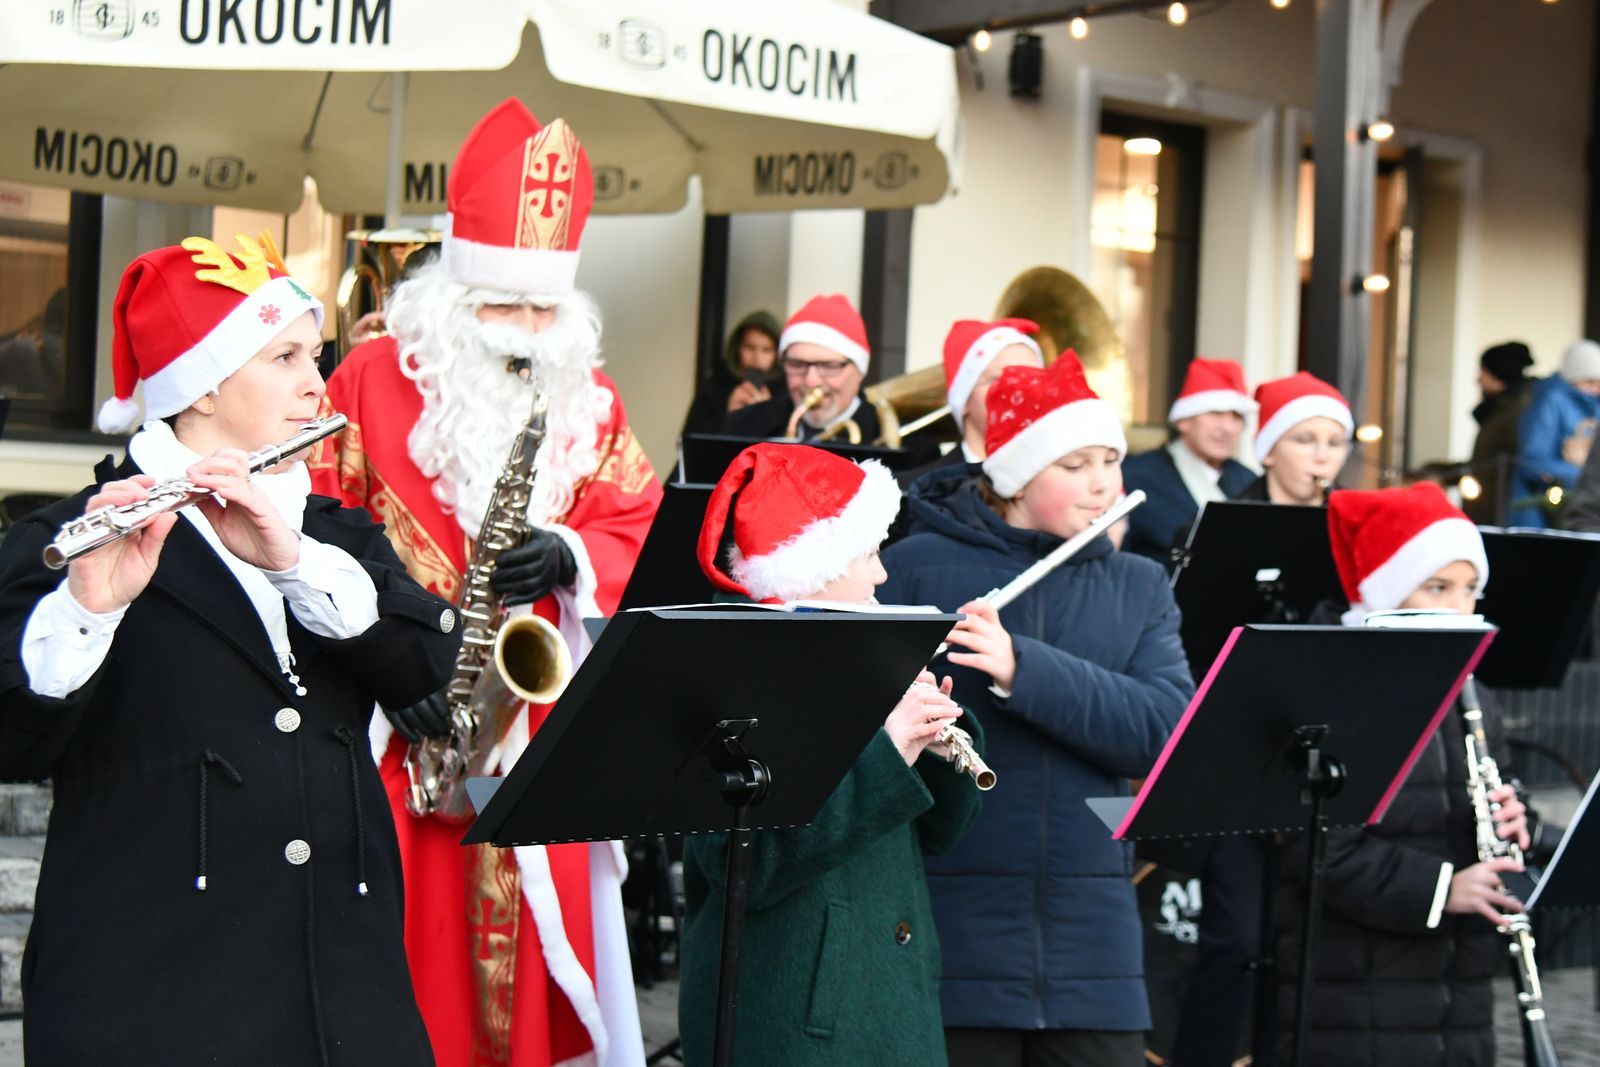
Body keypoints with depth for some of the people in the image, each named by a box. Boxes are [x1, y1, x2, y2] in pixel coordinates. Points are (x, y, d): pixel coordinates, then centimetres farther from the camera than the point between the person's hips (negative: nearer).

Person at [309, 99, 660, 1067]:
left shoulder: (589, 396, 10)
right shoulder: (377, 377, -1)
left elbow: (629, 523, 10)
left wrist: (568, 560, -13)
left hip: (544, 728, 3)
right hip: (401, 731, -3)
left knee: (532, 961, 5)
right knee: (405, 958, -1)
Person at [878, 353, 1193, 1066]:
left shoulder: (1140, 589, 10)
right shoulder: (918, 566, -1)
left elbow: (1165, 728, -7)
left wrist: (1022, 669, -20)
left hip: (1091, 939, 3)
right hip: (951, 926, -3)